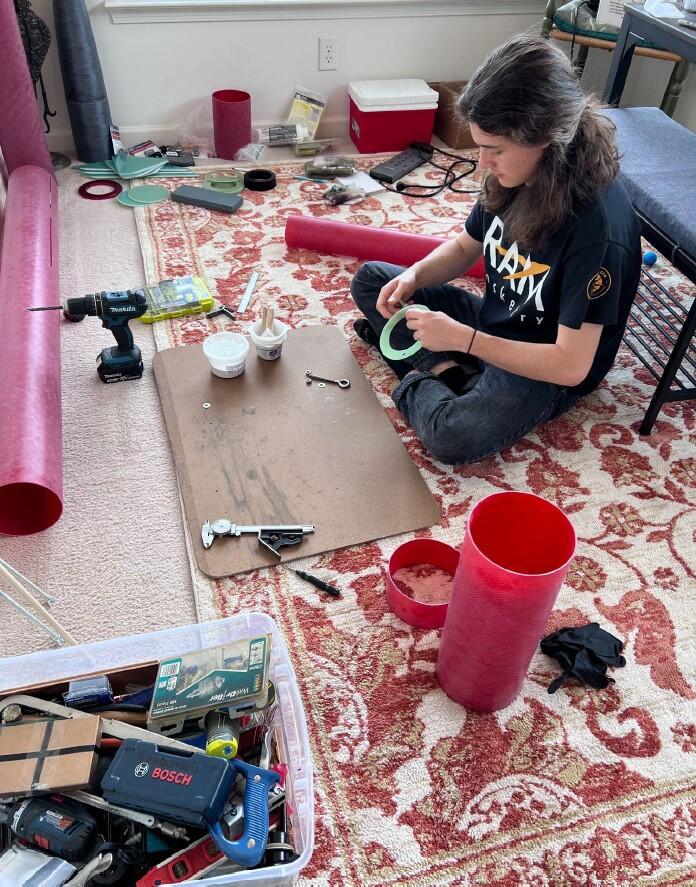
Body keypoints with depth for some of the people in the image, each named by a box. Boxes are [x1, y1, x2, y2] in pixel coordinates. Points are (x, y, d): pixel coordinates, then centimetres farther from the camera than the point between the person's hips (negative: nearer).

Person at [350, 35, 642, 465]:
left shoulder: (598, 223, -31)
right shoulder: (514, 176, -11)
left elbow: (571, 365, -29)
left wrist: (463, 338, -28)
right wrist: (413, 276, -12)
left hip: (544, 371, -7)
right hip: (491, 322, 7)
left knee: (453, 436, -35)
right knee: (370, 279, 6)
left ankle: (418, 382, -3)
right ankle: (442, 369, -12)